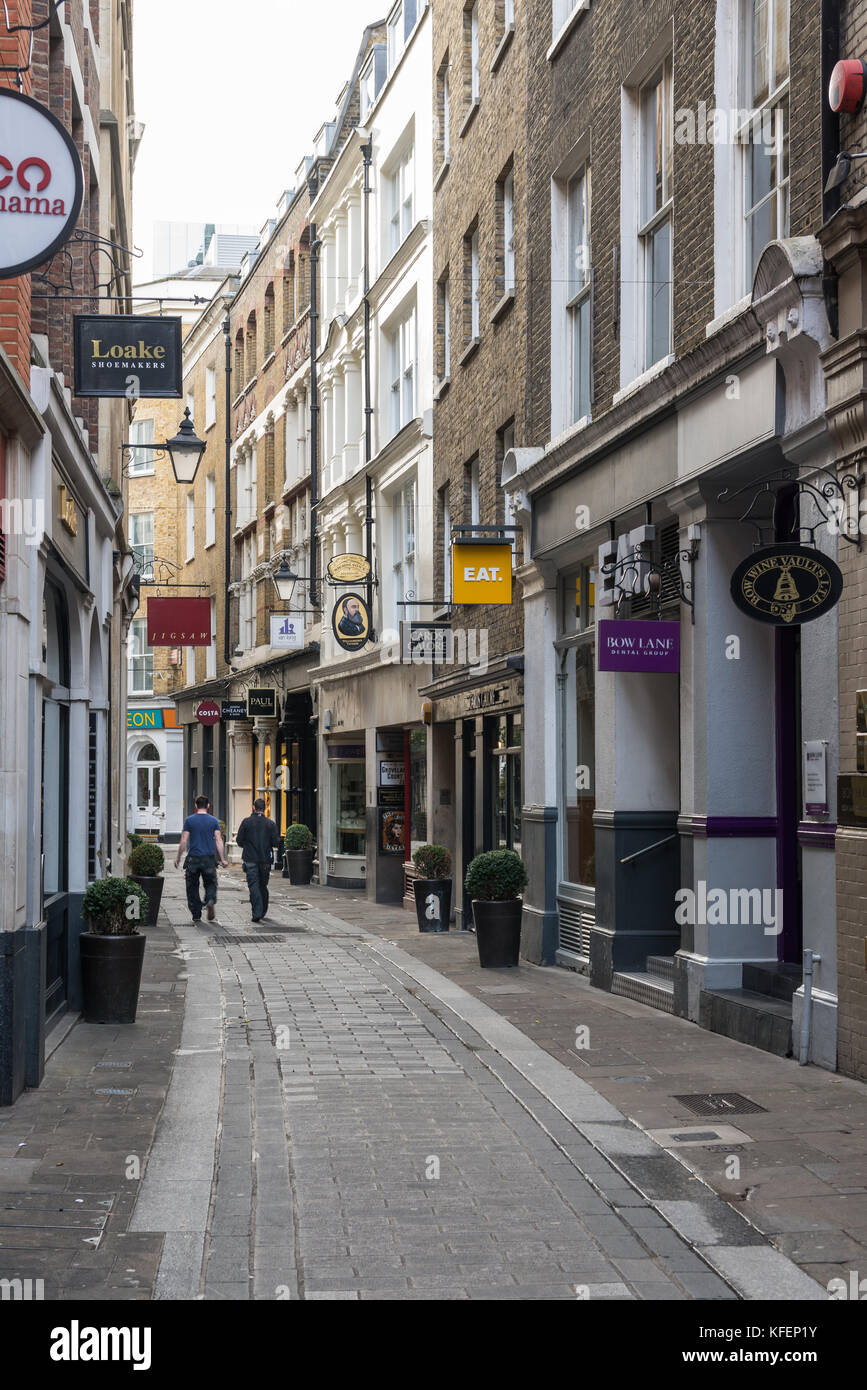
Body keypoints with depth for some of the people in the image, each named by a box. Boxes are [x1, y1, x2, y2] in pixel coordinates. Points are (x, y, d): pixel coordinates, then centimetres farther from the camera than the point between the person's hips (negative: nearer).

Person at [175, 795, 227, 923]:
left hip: (193, 859, -1)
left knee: (192, 886, 9)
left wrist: (178, 857, 5)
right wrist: (223, 859, 1)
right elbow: (218, 841, -2)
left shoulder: (189, 820, 0)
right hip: (209, 858, 1)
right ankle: (211, 900, -18)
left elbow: (184, 841, -3)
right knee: (210, 883, 13)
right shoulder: (214, 821, 3)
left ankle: (196, 915, 6)